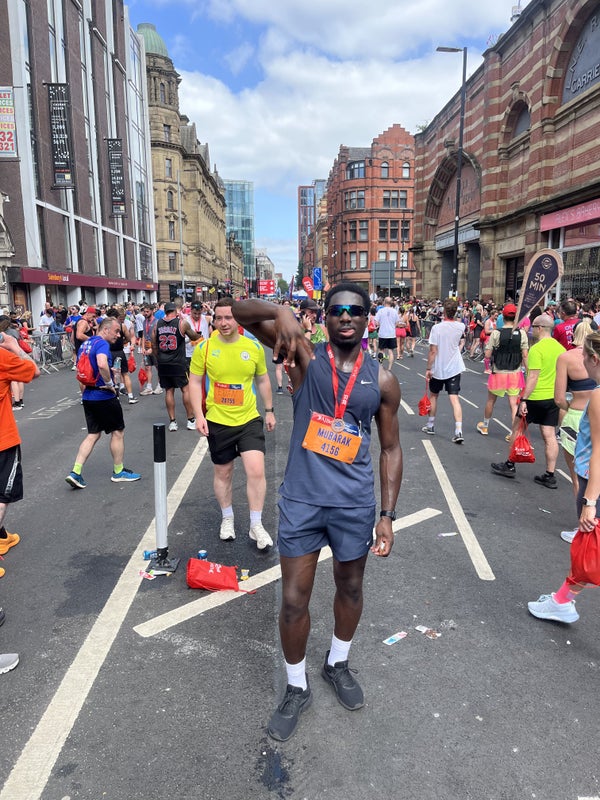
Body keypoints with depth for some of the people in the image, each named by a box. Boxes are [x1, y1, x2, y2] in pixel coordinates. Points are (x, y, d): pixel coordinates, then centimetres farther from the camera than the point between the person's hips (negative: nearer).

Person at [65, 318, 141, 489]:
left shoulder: (86, 344, 13)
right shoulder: (102, 343, -17)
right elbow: (102, 364, -36)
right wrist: (109, 383, -23)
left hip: (88, 396, 8)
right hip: (104, 396, -8)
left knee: (93, 435, 13)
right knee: (118, 432, 8)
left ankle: (75, 472, 4)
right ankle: (118, 472, 20)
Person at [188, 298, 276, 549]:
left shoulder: (254, 347, -1)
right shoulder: (204, 347, -6)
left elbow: (263, 380, 11)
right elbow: (195, 382, -1)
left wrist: (269, 410, 13)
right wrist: (199, 415, -10)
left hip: (249, 419, 0)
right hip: (217, 422, 0)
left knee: (256, 470, -9)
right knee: (223, 472, 13)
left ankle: (256, 525, 9)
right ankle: (227, 519, 36)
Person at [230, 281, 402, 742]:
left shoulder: (381, 380, -2)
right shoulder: (306, 358, -6)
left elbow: (391, 449, 3)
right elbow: (241, 313, -11)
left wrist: (388, 516, -1)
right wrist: (282, 313, -32)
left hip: (355, 504, 2)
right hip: (301, 501, -1)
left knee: (350, 588, 20)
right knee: (294, 600, 7)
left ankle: (338, 665, 48)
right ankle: (297, 689, 32)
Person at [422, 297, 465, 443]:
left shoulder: (437, 328, -16)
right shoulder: (461, 326, -2)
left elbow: (433, 351, -15)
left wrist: (428, 368, -8)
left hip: (438, 369, -2)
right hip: (454, 368, 3)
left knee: (433, 395, 17)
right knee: (454, 398, -1)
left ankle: (431, 426, 29)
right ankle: (458, 431, -11)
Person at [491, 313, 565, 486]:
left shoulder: (537, 349, -16)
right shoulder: (560, 348, 7)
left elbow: (533, 377, -20)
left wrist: (523, 399, -18)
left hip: (536, 398, -7)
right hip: (554, 398, 7)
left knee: (517, 429, 11)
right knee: (550, 436, 7)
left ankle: (509, 465, 20)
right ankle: (550, 476, 9)